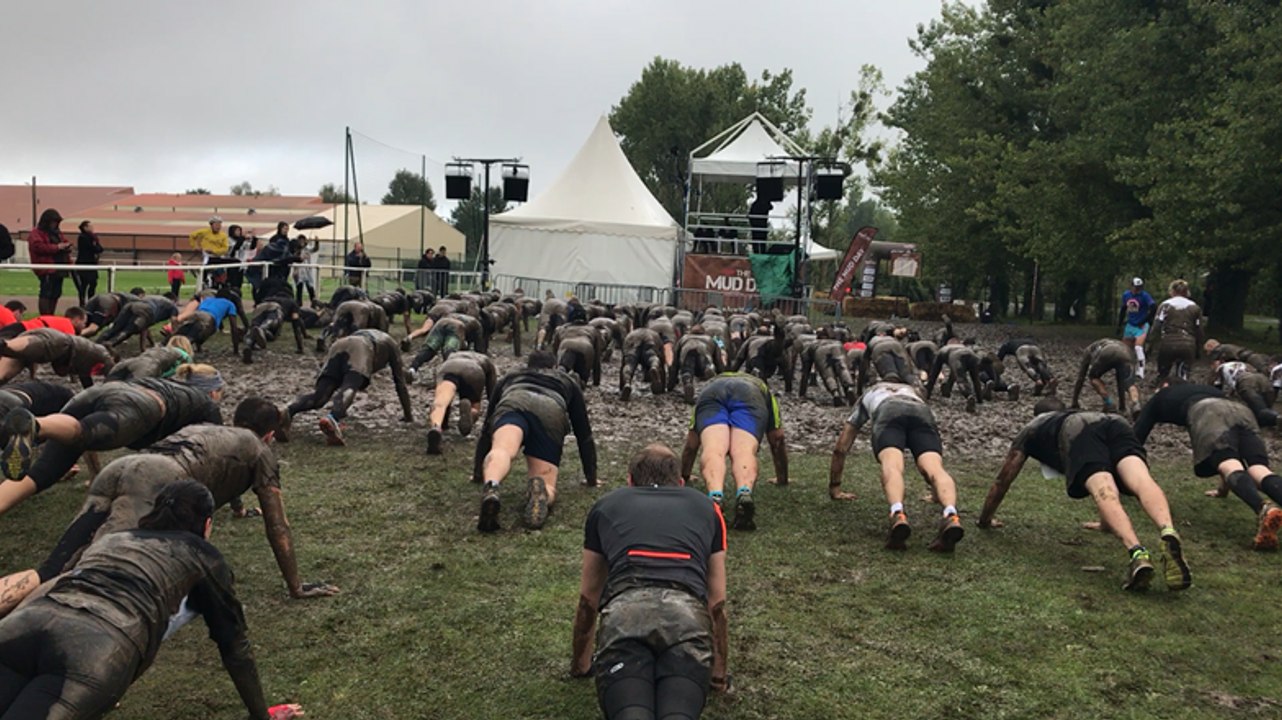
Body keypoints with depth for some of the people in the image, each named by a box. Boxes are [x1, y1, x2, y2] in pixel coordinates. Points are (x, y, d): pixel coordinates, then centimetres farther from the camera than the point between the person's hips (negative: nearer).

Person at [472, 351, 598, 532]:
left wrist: (478, 472, 58)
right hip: (551, 413, 0)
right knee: (547, 488, 0)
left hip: (513, 404, 0)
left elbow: (487, 427, 49)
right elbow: (584, 434, 43)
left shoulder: (510, 377, 45)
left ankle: (491, 488, -63)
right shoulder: (567, 382, 43)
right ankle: (541, 493, -38)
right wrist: (591, 478, 52)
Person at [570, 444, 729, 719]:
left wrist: (580, 663, 55)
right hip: (687, 613, 0)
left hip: (624, 612, 0)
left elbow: (588, 599, 40)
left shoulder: (606, 506, 33)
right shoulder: (706, 508, 33)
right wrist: (718, 671, 49)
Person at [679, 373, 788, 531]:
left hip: (711, 395, 1)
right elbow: (777, 441, 48)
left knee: (713, 450, -20)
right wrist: (782, 479, 59)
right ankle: (744, 494, -51)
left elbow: (691, 444, 49)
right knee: (744, 452, -19)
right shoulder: (762, 389, 46)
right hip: (750, 396, 0)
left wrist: (684, 476, 61)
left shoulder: (708, 385, 47)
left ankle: (715, 497, -52)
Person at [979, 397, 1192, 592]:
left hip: (1077, 436, -3)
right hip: (1116, 425, 4)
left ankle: (1136, 552, -53)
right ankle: (1168, 534, -54)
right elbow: (1109, 480, 60)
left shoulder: (1030, 431, 40)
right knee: (1142, 482, -23)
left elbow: (1002, 481, 43)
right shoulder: (1077, 415, 50)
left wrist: (985, 519, 56)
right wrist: (1105, 522, 72)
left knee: (1105, 495, -25)